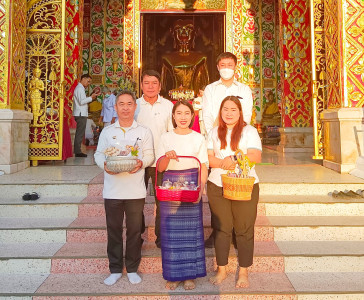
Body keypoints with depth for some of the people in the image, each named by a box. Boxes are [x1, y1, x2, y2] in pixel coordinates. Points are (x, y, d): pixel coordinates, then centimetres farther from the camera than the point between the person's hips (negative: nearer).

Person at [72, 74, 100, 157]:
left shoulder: (80, 88, 21)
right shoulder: (80, 88, -11)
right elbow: (81, 101, -20)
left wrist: (90, 98, 13)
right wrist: (91, 98, -14)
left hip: (81, 114, 10)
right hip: (81, 114, -10)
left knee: (79, 133, 12)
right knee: (80, 134, -7)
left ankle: (77, 151, 17)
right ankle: (78, 152, -4)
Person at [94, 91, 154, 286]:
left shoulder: (144, 132, 7)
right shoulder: (107, 132, 10)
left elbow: (149, 154, 5)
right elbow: (99, 153, 8)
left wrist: (141, 163, -17)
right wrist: (104, 164, -13)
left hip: (135, 191, -1)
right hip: (112, 190, 1)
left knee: (134, 230, 6)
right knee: (113, 230, 8)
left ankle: (132, 269, 23)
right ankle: (115, 270, 23)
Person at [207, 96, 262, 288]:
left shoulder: (249, 131, 3)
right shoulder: (214, 132, 13)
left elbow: (256, 156, -9)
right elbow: (209, 158, 2)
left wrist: (233, 158, -17)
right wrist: (224, 164, -16)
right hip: (217, 186, 3)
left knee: (244, 229, 2)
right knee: (221, 229, 8)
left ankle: (243, 272, 16)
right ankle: (221, 270, 21)